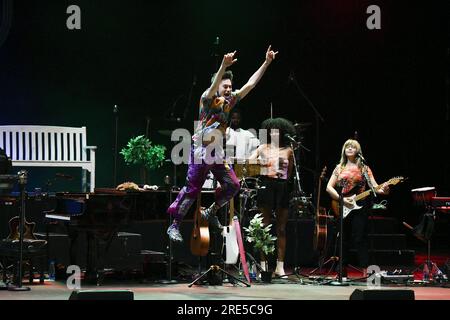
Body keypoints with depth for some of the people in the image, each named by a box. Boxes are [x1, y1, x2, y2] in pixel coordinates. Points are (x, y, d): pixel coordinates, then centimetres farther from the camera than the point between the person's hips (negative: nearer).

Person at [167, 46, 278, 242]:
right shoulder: (208, 99, -9)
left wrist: (266, 63, 1)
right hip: (200, 152, -7)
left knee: (232, 185, 3)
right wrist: (224, 66, -48)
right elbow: (213, 87, -31)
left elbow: (250, 84, 7)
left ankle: (210, 213, 22)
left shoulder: (230, 101, 9)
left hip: (217, 153, 7)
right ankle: (174, 226, -2)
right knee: (192, 189, -8)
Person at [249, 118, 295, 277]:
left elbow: (290, 173, 15)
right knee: (265, 226, -1)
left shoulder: (288, 151, 10)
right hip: (266, 185, -1)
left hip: (282, 187, 1)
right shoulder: (263, 148, 11)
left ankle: (280, 266, 5)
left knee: (281, 228, 2)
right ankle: (263, 264, 1)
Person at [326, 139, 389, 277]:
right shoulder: (339, 168, 12)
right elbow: (329, 187, 7)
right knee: (343, 240, 7)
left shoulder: (364, 168, 7)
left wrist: (382, 190, -25)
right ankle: (343, 272, 14)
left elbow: (374, 186, -2)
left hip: (359, 207, -3)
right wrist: (342, 199, -8)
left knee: (360, 239, -9)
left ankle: (365, 271, -11)